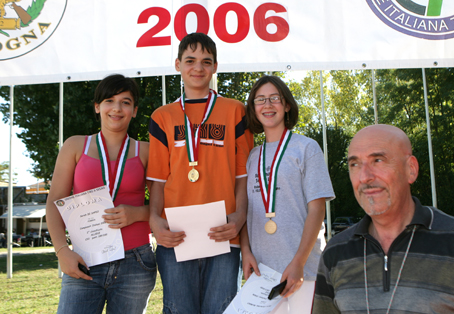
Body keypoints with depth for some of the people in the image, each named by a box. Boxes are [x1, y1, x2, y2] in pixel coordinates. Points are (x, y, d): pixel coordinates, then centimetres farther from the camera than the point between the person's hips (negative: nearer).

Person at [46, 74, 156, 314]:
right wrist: (62, 251, -8)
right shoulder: (76, 146, 8)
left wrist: (137, 213, -13)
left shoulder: (145, 152, 7)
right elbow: (55, 203, 5)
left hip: (135, 264, 0)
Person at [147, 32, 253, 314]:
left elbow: (243, 176, 7)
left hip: (223, 237, -1)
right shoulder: (163, 117, 15)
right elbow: (157, 180, 10)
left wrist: (239, 217, -10)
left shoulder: (234, 111, 11)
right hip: (176, 238, 1)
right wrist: (155, 219, -7)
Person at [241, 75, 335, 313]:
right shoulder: (251, 157, 12)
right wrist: (245, 250, -4)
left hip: (302, 268, -3)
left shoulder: (306, 147, 0)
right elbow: (244, 209, 11)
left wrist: (298, 263, -14)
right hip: (260, 267, 4)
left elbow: (316, 209, -7)